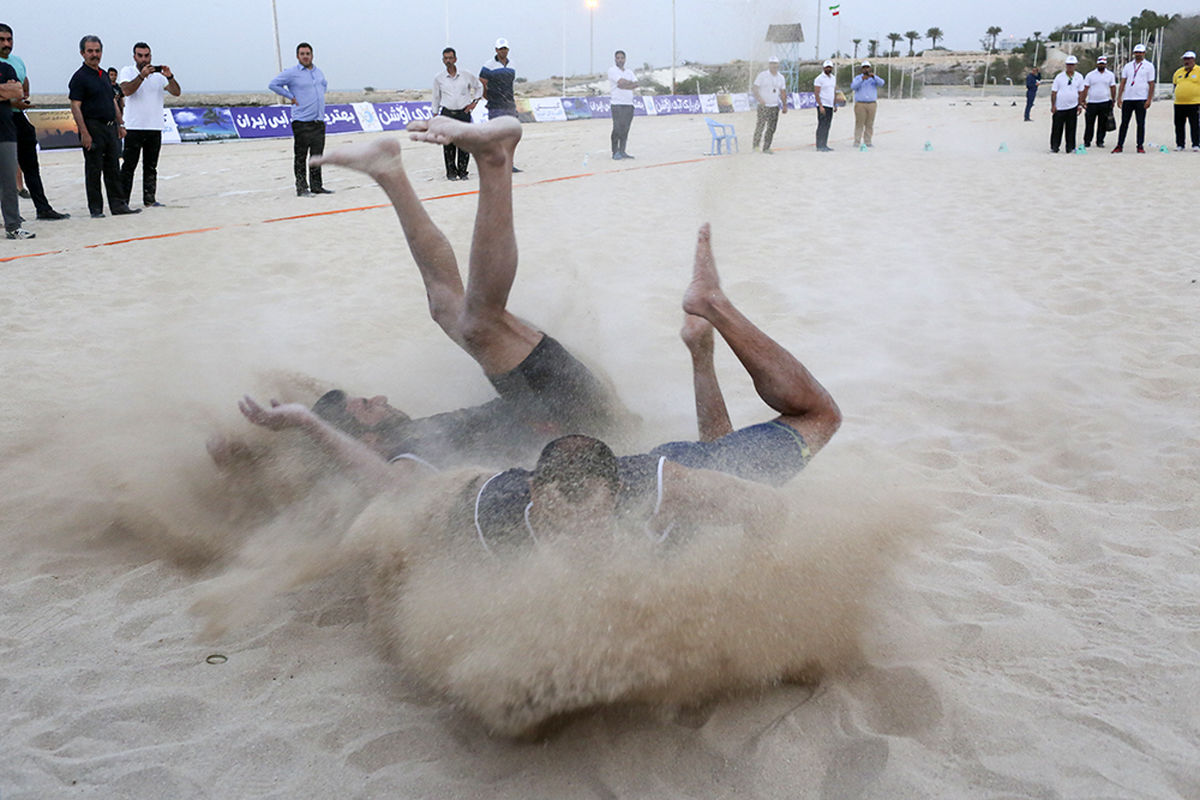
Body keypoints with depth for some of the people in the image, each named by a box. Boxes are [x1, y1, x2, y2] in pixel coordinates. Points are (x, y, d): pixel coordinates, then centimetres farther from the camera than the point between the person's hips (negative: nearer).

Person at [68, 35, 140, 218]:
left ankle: (118, 205, 13)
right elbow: (75, 107, -13)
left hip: (110, 127, 7)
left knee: (113, 169, 9)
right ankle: (95, 208, 5)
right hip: (93, 128, -7)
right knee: (93, 170, -1)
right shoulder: (80, 77, -8)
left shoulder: (104, 75, 15)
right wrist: (84, 133, -20)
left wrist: (120, 124, 16)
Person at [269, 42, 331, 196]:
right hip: (302, 122, -6)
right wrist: (291, 97, -6)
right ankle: (301, 188, 0)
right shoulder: (291, 73, -4)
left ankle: (316, 186, 15)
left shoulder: (318, 72, 15)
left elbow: (324, 84, 35)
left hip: (319, 121, 6)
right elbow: (273, 84, -5)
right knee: (301, 157, -3)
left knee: (317, 156, 8)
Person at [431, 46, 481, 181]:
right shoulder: (438, 78, 5)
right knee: (449, 145, -4)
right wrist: (435, 116, 11)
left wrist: (475, 102, 11)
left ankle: (462, 172, 7)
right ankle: (451, 172, 6)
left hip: (464, 113, 0)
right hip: (447, 114, 0)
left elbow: (479, 86, 21)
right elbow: (436, 98, 13)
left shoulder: (466, 76, 4)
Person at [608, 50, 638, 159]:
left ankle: (622, 151, 6)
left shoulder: (629, 72, 19)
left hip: (629, 104, 6)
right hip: (617, 104, -6)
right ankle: (615, 152, -7)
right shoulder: (612, 70, 1)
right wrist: (631, 83, 1)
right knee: (617, 129, -11)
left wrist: (624, 86, -9)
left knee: (625, 129, 3)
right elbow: (621, 82, -14)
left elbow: (636, 84, 3)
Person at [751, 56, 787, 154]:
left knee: (771, 128, 3)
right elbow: (755, 88, -8)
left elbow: (783, 93, 18)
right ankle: (756, 146, -7)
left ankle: (766, 148, 10)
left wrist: (785, 105, 13)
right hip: (763, 106, -5)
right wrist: (759, 99, -24)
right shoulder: (762, 75, -3)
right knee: (760, 126, -12)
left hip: (775, 106, 5)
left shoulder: (780, 77, 12)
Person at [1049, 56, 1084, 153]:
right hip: (1059, 108, -2)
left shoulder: (1079, 77, 7)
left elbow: (1080, 92, 13)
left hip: (1073, 107, 2)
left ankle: (1070, 147, 8)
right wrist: (1053, 106, -5)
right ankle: (1054, 147, 10)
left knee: (1071, 129, 2)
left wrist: (1080, 105, 8)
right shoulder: (1059, 77, -1)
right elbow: (1054, 92, 0)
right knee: (1057, 128, 0)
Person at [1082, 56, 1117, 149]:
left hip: (1105, 103, 1)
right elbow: (1085, 88, 2)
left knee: (1102, 124, 2)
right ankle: (1087, 141, 5)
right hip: (1092, 102, -1)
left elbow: (1113, 88, 11)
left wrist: (1113, 100, 6)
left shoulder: (1110, 75, 8)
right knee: (1089, 123, -2)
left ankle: (1100, 141, 9)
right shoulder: (1090, 75, 4)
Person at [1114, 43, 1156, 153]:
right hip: (1127, 98, 3)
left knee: (1141, 123, 0)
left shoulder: (1149, 66, 4)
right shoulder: (1128, 66, 13)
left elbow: (1151, 84, 0)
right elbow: (1122, 82, 11)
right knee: (1124, 123, 2)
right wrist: (1119, 97, 1)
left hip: (1141, 99, -3)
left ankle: (1140, 146, 5)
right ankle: (1119, 146, 5)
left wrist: (1149, 99, -9)